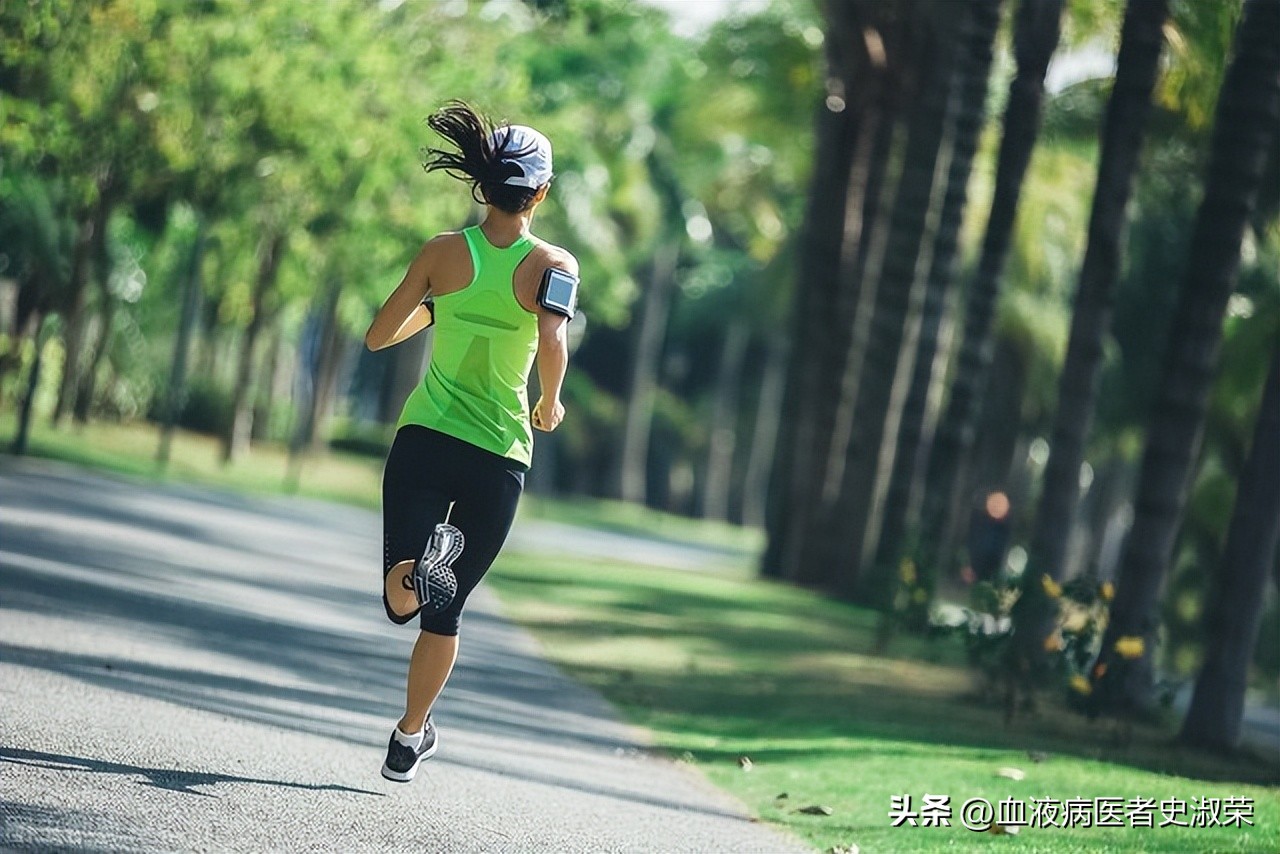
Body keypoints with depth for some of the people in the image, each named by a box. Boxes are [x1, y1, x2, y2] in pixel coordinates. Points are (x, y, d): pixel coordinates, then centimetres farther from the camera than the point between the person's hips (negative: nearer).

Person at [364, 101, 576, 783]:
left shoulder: (443, 253, 0)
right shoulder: (554, 265, -5)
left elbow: (378, 336, 4)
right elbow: (552, 346, -22)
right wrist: (550, 405, -3)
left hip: (424, 440, 0)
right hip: (499, 459, 0)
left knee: (403, 600, -5)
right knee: (444, 611, 16)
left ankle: (418, 560, -38)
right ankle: (410, 736, 23)